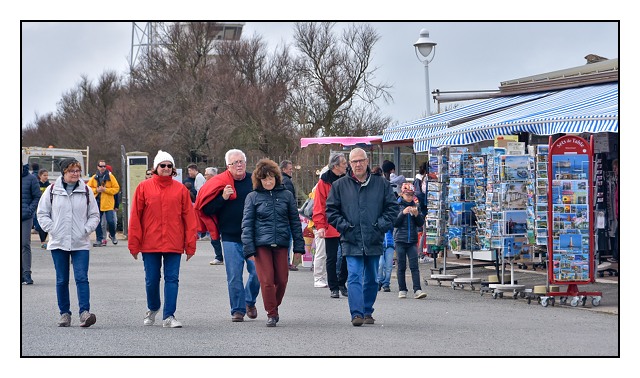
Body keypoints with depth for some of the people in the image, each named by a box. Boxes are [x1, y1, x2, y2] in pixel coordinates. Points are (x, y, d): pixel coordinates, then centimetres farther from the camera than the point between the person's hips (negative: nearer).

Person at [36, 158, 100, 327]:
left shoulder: (86, 191, 5)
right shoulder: (52, 190, 3)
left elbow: (94, 215, 10)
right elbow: (42, 213, 7)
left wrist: (86, 230, -5)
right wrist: (52, 229, -5)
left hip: (81, 243, -1)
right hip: (58, 243, 1)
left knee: (82, 278, -10)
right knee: (62, 280, 6)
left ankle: (84, 312, -14)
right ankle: (64, 313, 14)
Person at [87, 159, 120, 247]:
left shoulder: (110, 176, -1)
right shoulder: (94, 177, 7)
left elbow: (116, 188, -4)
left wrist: (105, 189, -14)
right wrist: (96, 190, -7)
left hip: (108, 203, -3)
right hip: (97, 203, 3)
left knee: (110, 221, -5)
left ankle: (112, 235, 21)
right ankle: (99, 239, 9)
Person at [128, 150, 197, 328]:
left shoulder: (180, 189, 4)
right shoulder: (144, 187, 2)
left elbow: (189, 217, 4)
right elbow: (135, 217, 2)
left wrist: (190, 244, 0)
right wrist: (134, 244, -2)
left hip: (174, 244, 0)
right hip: (150, 244, 0)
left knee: (172, 279, -4)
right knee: (152, 279, 9)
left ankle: (169, 316, -1)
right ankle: (152, 309, 33)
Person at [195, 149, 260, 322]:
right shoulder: (220, 183, 0)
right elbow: (207, 209, -2)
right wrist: (223, 198, -16)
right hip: (230, 238, -1)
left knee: (258, 272, -3)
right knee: (234, 277, -1)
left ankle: (249, 301, 22)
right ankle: (238, 310, 11)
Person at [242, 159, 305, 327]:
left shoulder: (286, 195, 6)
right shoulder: (253, 197, 2)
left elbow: (295, 222, 9)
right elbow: (247, 224, 1)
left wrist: (299, 246, 5)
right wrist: (249, 249, -6)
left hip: (281, 244, 2)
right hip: (261, 245, -2)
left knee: (282, 280, 5)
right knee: (267, 281, -6)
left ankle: (275, 307, 28)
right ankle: (271, 313, 8)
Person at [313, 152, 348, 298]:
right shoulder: (324, 182, -5)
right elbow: (319, 206, -7)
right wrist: (320, 226, -14)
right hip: (331, 227, -4)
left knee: (347, 256, 7)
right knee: (331, 258, 4)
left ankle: (342, 283, 23)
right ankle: (333, 288, 12)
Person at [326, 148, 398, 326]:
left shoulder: (381, 184, 5)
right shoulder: (340, 185, 3)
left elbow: (392, 207, 7)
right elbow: (331, 211, 5)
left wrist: (381, 225, -4)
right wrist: (344, 226, -6)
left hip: (374, 241, 2)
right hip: (351, 241, -2)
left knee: (371, 279, 11)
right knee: (354, 277, -11)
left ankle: (368, 312, 23)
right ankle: (357, 314, -15)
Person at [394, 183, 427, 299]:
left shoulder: (415, 206, 9)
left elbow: (421, 224, 8)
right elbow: (394, 223, -7)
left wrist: (416, 214, -10)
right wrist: (403, 213, -18)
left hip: (412, 240, 2)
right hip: (400, 240, -2)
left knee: (414, 266, -7)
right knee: (401, 266, 3)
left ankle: (417, 290, -14)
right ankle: (402, 290, 10)